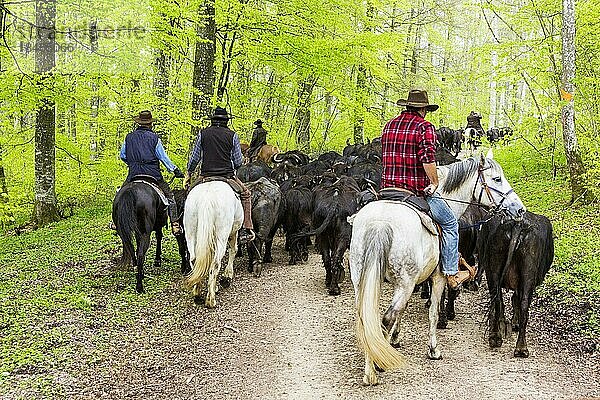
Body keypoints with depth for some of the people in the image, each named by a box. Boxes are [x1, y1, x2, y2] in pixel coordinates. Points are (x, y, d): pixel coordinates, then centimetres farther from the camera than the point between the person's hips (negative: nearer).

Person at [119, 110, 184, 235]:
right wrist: (175, 170, 6)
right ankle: (175, 223, -1)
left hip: (133, 173, 2)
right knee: (169, 196, 8)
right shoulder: (154, 138, -3)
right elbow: (163, 157, -2)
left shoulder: (129, 137, 5)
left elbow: (122, 155, 13)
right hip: (153, 173, -2)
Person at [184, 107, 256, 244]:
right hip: (227, 175, -1)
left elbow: (195, 157, 5)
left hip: (206, 176, 1)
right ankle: (246, 229, 10)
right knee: (245, 194, 19)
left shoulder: (203, 133, 3)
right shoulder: (232, 135, 0)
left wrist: (188, 174, 18)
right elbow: (238, 162, 1)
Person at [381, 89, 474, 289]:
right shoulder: (425, 127, -8)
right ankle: (451, 274, 9)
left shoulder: (389, 125, 13)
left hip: (387, 187, 6)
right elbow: (427, 158, -20)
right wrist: (434, 182, -10)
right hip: (416, 189, -6)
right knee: (450, 224, 10)